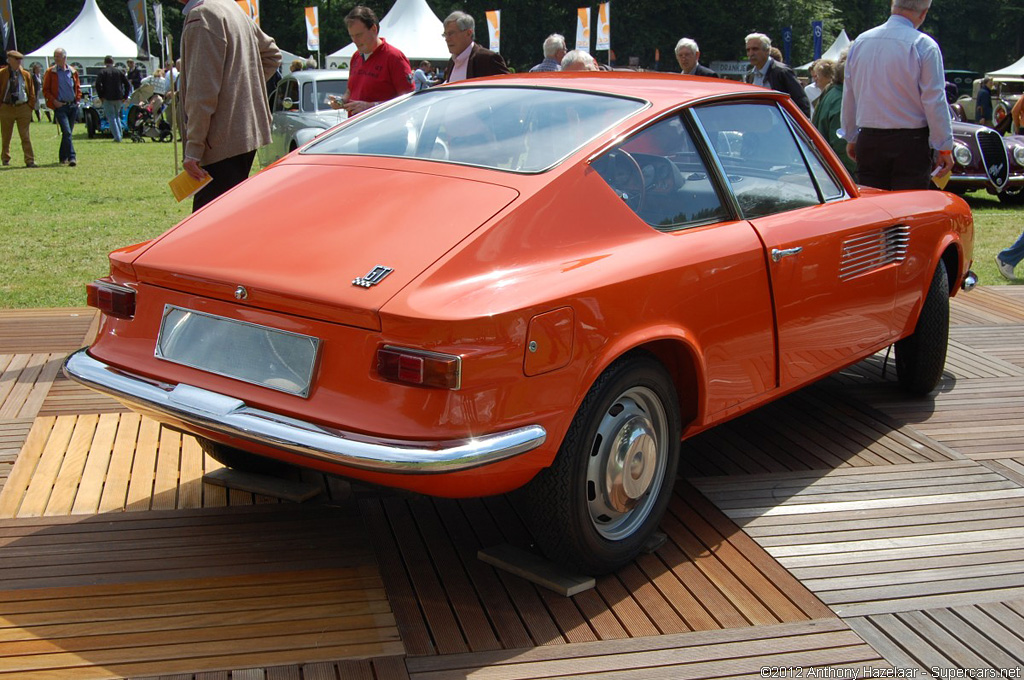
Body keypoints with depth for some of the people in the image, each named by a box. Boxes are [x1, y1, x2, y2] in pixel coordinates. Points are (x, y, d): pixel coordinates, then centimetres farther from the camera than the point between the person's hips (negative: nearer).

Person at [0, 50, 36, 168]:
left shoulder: (26, 75, 6)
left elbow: (32, 93, 11)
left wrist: (30, 107, 3)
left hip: (23, 108, 0)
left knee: (25, 136, -4)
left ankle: (30, 161, -5)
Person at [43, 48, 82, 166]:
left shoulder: (73, 72, 10)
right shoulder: (50, 72, 1)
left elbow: (77, 87, 19)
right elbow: (45, 90, 2)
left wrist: (77, 99, 6)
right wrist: (54, 101, -10)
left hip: (73, 105, 4)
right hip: (60, 106, -4)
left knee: (68, 132, 10)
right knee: (67, 132, -15)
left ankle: (63, 157, 23)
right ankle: (71, 157, -18)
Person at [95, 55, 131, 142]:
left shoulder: (102, 72, -1)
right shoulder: (119, 71, 10)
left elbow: (98, 84, -13)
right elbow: (128, 84, 7)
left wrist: (101, 96, -4)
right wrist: (125, 96, 9)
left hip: (108, 99, -4)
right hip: (119, 98, 4)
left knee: (111, 117, 0)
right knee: (117, 116, 22)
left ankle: (117, 138, -8)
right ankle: (120, 134, 16)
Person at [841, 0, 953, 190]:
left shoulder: (860, 42, 7)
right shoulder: (924, 45, -9)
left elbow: (848, 98, 13)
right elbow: (935, 101, -10)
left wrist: (851, 138, 23)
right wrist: (945, 148, -4)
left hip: (868, 141, 5)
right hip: (911, 143, -4)